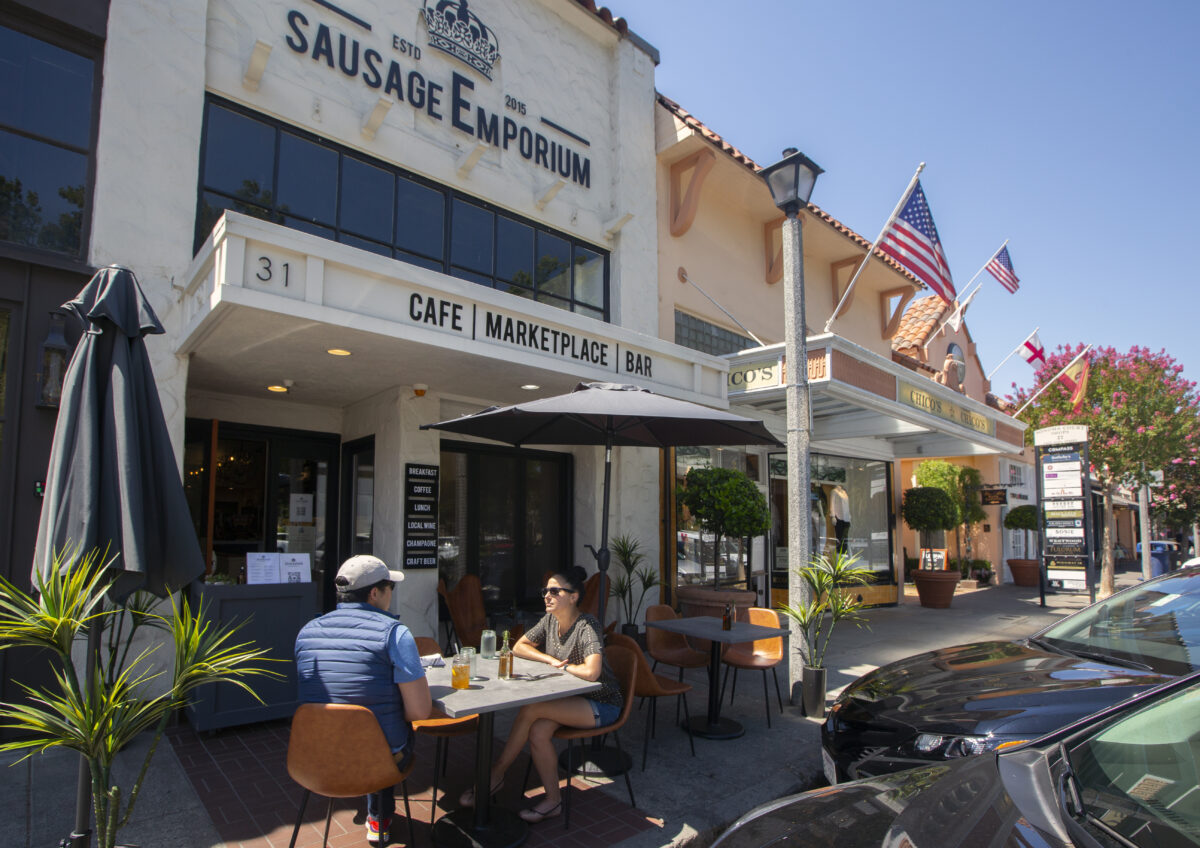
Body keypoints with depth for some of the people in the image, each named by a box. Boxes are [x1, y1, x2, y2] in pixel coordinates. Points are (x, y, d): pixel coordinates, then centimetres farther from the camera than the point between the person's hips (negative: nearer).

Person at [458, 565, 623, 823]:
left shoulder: (587, 627, -23)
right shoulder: (550, 620, 1)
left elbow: (591, 672, -37)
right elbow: (519, 647, 10)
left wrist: (564, 666, -17)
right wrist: (551, 660, -7)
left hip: (600, 704, -7)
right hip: (568, 699, 7)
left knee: (530, 709, -24)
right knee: (538, 731, -23)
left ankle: (496, 774, -6)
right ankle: (553, 799, -6)